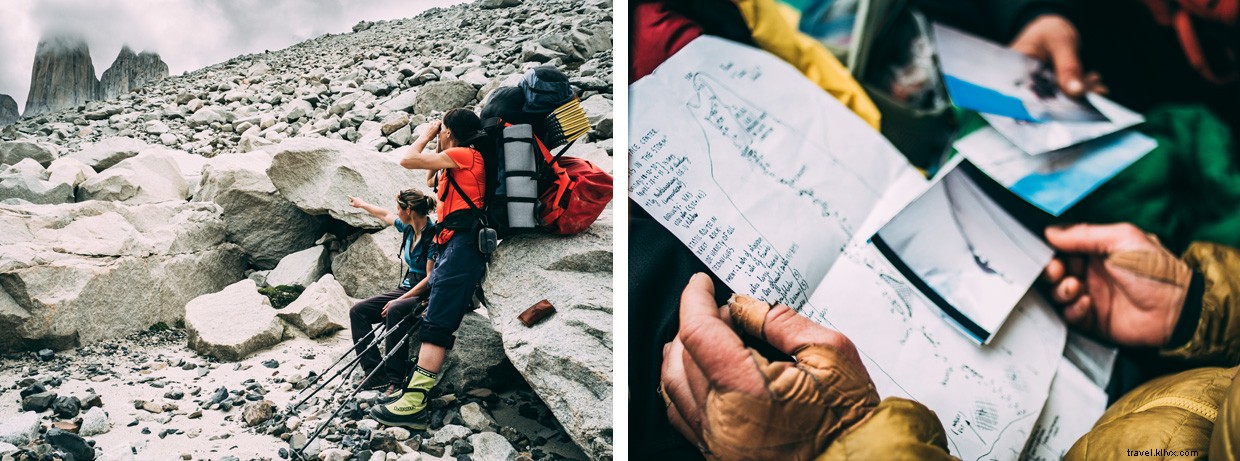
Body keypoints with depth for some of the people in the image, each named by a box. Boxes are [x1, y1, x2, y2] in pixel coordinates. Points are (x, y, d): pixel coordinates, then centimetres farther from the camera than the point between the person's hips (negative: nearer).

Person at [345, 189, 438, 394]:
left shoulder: (433, 235, -19)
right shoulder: (408, 228, 6)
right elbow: (385, 215, 27)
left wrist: (400, 299, -23)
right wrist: (362, 204, 42)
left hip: (426, 295, -9)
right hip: (407, 289, 9)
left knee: (395, 311, -38)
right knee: (358, 311, -5)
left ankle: (396, 379, -35)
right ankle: (375, 373, -15)